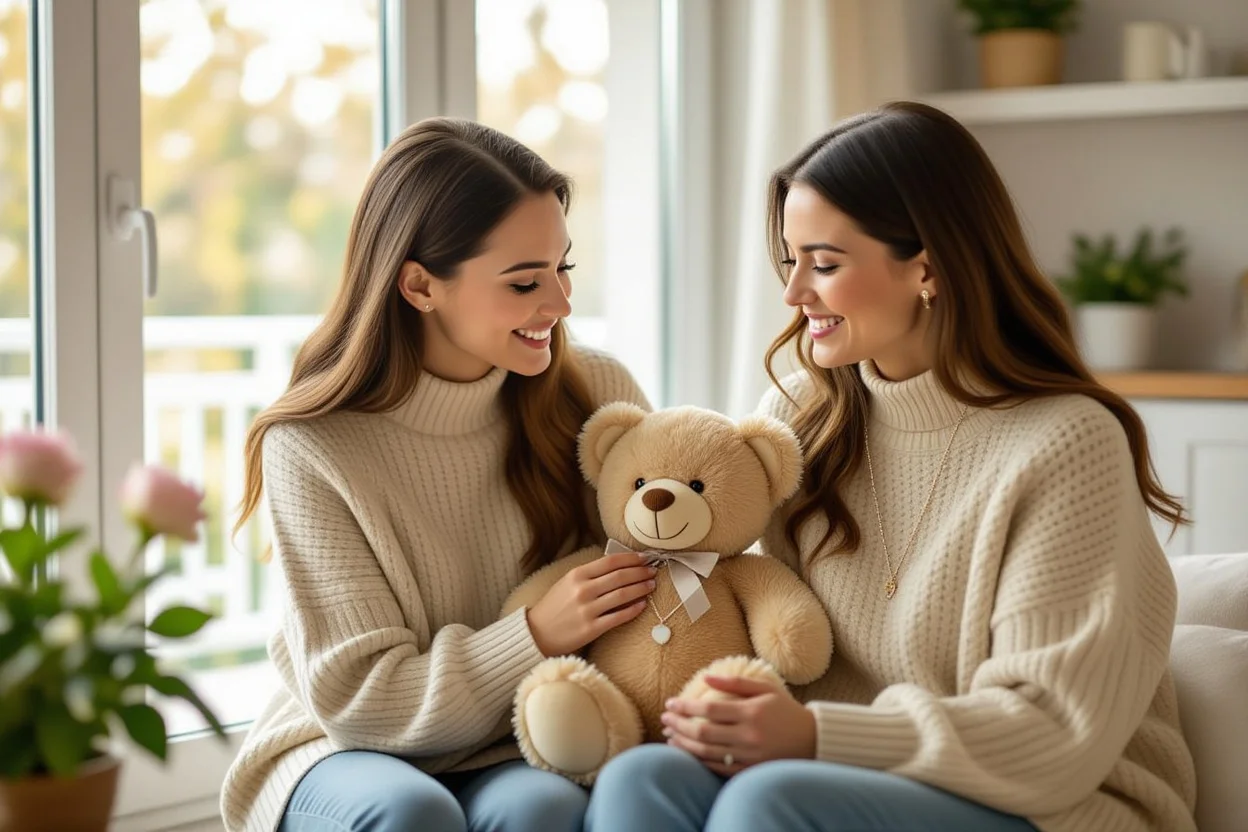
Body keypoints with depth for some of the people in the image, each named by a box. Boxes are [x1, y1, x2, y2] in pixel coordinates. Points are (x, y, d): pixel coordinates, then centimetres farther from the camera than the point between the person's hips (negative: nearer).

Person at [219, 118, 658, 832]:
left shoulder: (598, 397, -3)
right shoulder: (311, 448, -11)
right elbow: (355, 698, -10)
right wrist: (536, 636, -22)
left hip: (517, 758, 2)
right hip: (349, 755, -1)